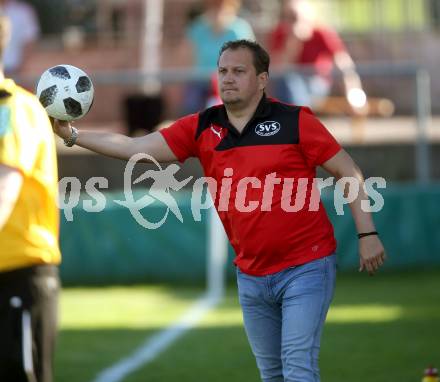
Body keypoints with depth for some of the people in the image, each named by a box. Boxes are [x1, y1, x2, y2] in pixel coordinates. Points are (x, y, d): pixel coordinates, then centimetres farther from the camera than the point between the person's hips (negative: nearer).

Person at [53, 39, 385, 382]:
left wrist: (367, 234, -9)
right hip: (252, 275, 5)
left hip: (305, 267, -5)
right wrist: (72, 135, -10)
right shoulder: (201, 129, 3)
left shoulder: (294, 121, -8)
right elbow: (135, 147, -1)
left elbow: (349, 172, -4)